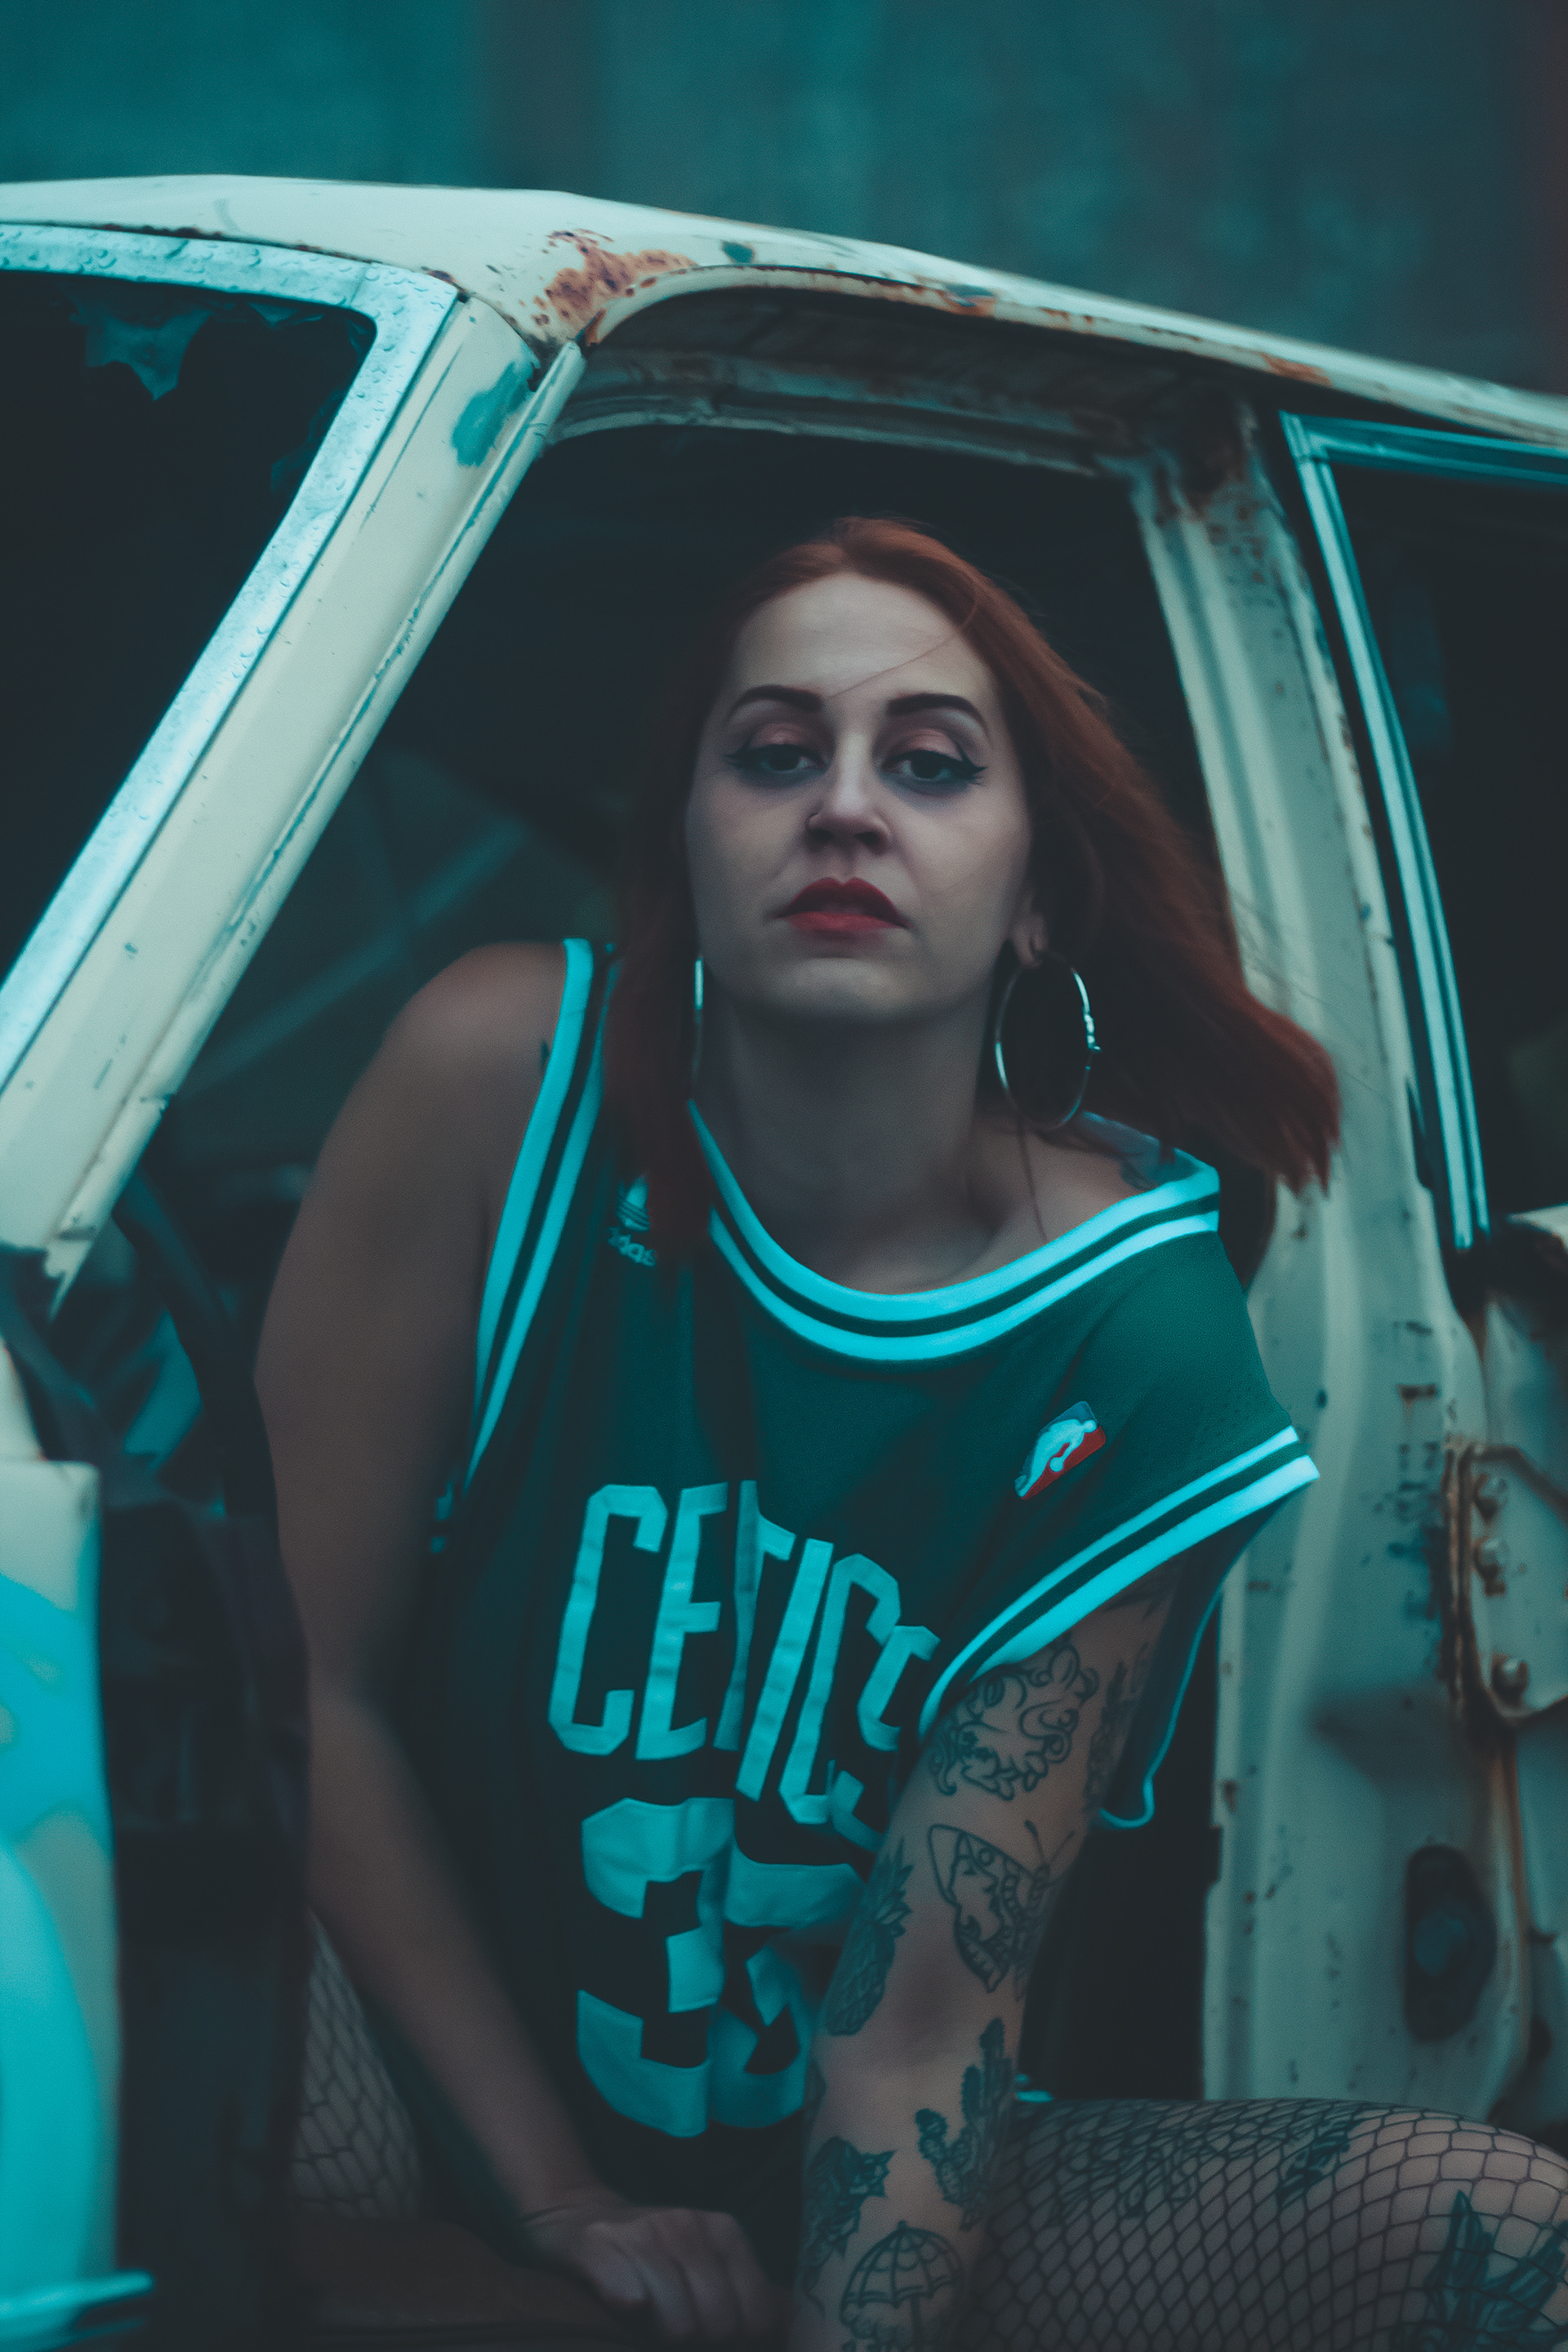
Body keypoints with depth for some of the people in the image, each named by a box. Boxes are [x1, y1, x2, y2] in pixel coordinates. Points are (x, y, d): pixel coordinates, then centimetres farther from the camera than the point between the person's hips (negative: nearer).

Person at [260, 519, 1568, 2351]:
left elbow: (922, 2012, -15)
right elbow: (300, 1662, -9)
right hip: (462, 2155, 2)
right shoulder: (512, 1074, -14)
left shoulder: (1137, 1332, -13)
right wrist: (563, 2197, -9)